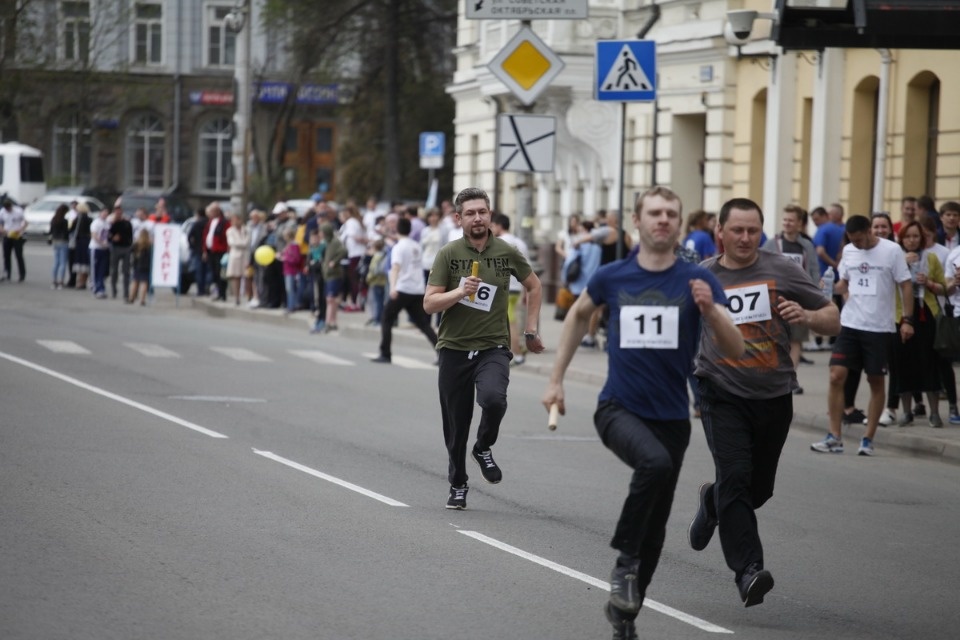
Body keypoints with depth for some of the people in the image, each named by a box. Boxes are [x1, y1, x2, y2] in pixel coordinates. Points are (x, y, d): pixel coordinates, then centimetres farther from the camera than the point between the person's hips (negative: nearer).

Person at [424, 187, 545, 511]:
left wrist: (531, 330, 14)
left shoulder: (507, 252, 1)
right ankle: (457, 486, 26)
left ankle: (484, 448, 1)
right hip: (454, 348, 0)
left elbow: (533, 286, 18)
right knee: (456, 426, 6)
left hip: (493, 347, 0)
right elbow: (429, 304, -7)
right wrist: (460, 291, -23)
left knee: (493, 399, -29)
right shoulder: (448, 254, -4)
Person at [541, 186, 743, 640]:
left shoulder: (697, 280, -5)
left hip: (671, 416, 2)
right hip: (618, 410, -2)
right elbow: (580, 314, 20)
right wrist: (556, 378, 19)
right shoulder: (612, 277, -1)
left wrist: (710, 310, -29)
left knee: (655, 528, 8)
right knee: (655, 462, -34)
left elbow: (735, 350, -11)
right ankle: (626, 561, -18)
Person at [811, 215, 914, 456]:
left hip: (879, 327, -3)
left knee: (876, 382, 4)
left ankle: (868, 439, 13)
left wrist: (907, 320, -9)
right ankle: (834, 438, 0)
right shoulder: (848, 251, 7)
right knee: (836, 377, -6)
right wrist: (835, 288, 0)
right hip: (849, 324, 4)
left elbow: (905, 285, -4)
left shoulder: (892, 251, -6)